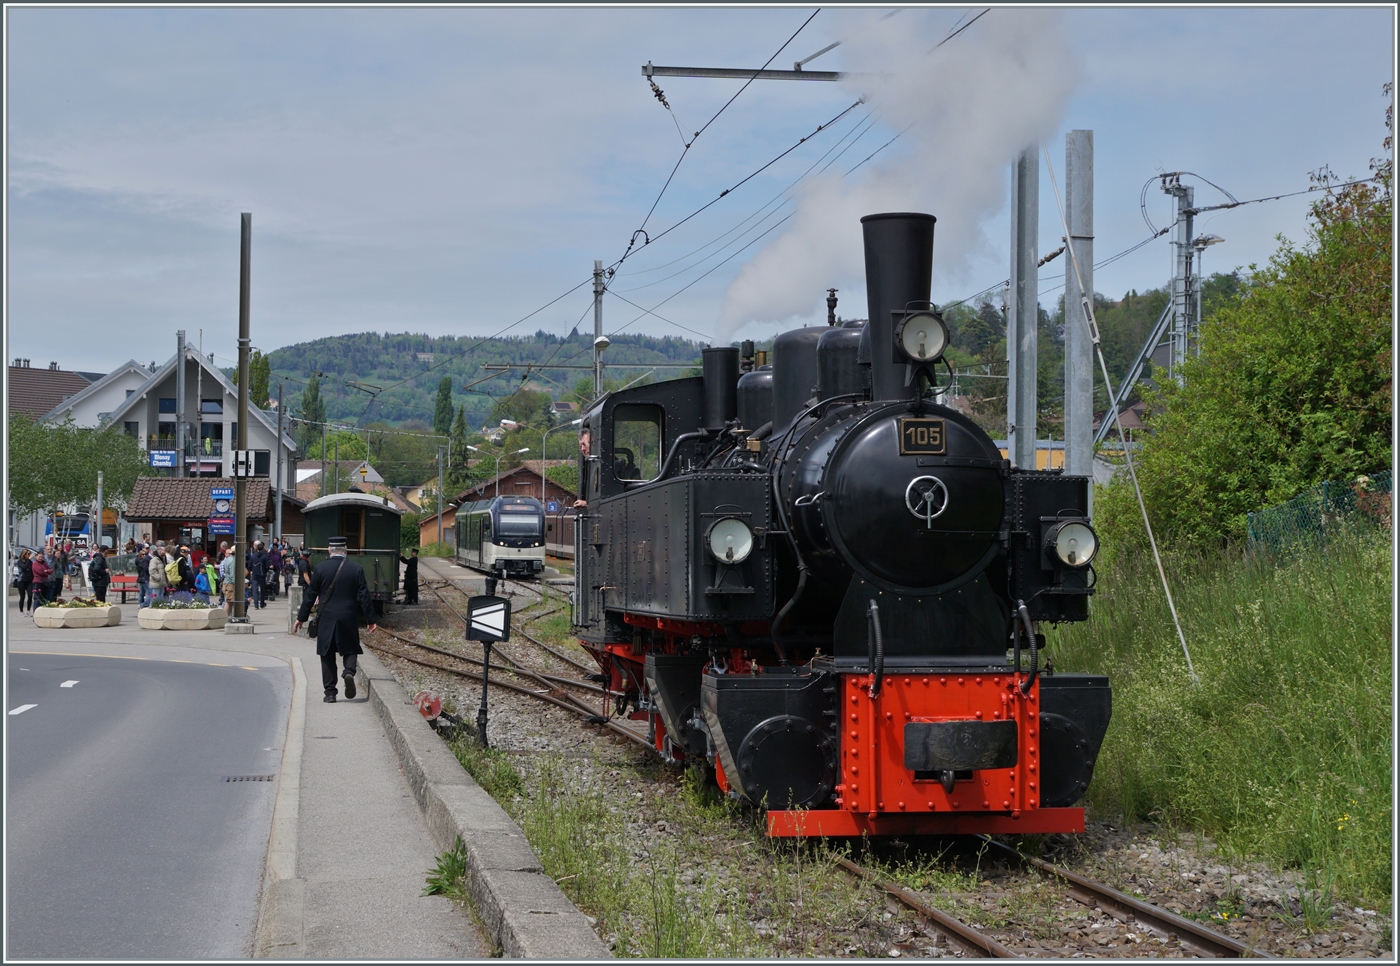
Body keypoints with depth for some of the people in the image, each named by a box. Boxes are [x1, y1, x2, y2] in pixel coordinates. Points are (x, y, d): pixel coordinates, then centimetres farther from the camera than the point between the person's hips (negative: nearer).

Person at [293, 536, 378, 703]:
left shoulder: (320, 568, -3)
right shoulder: (356, 569, -3)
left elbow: (311, 595, 0)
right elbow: (364, 597, -3)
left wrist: (301, 618, 8)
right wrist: (370, 620, 3)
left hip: (326, 619, 0)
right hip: (349, 619, 0)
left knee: (327, 655, 7)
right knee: (350, 649, 14)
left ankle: (330, 692, 4)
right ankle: (349, 671, -17)